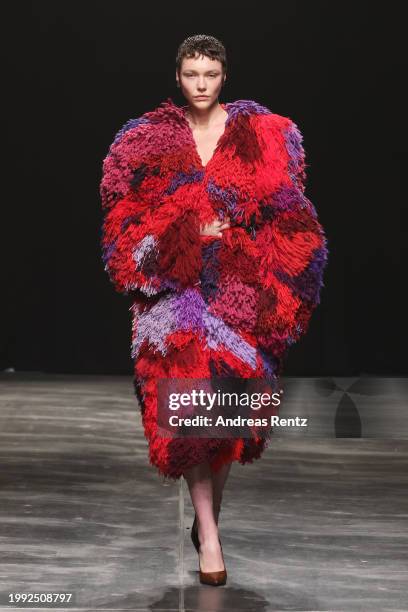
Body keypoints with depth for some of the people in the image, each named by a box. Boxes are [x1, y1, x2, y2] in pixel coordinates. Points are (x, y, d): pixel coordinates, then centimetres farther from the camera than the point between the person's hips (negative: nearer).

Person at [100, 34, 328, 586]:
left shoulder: (261, 134, 5)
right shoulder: (150, 137, 5)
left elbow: (286, 213, 9)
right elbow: (130, 216, 5)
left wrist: (234, 229, -5)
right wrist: (190, 231, -7)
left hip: (243, 286, 1)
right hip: (176, 285, -1)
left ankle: (209, 515, 23)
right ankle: (208, 534, -5)